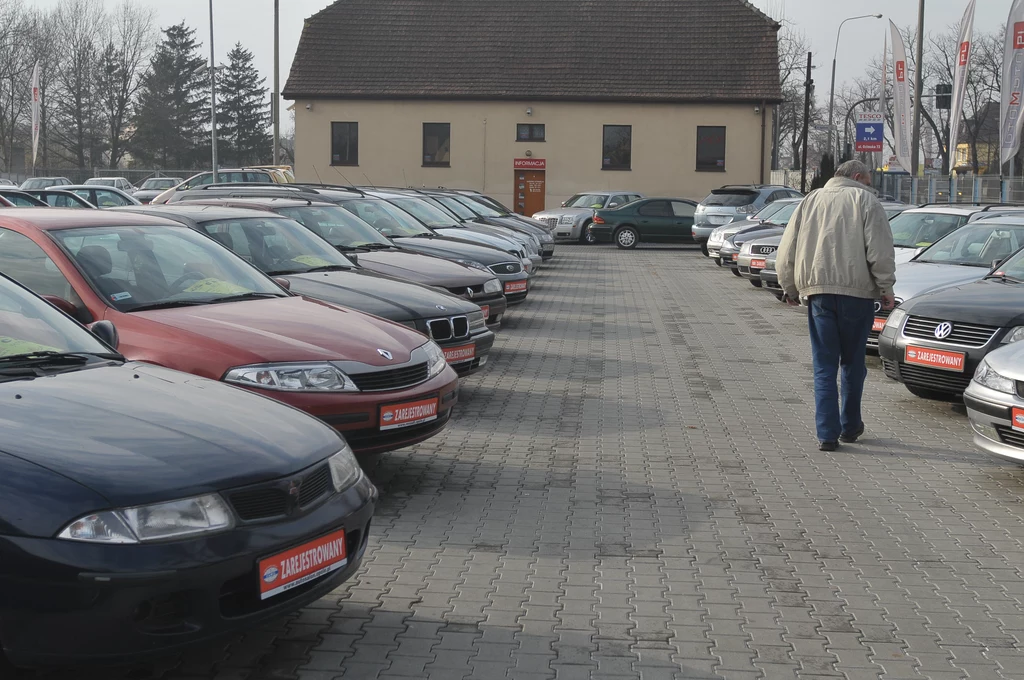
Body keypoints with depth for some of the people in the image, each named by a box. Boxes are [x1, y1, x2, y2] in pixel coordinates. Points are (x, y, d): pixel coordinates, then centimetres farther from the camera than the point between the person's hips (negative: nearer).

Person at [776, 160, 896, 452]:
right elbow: (880, 250, -7)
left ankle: (827, 434, -3)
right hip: (856, 290, -3)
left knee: (824, 365, 4)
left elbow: (786, 253, 16)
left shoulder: (811, 200, 17)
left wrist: (790, 289, 25)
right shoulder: (865, 200, 4)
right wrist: (886, 288, 0)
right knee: (853, 362, 12)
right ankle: (850, 427, 21)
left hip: (817, 291, 3)